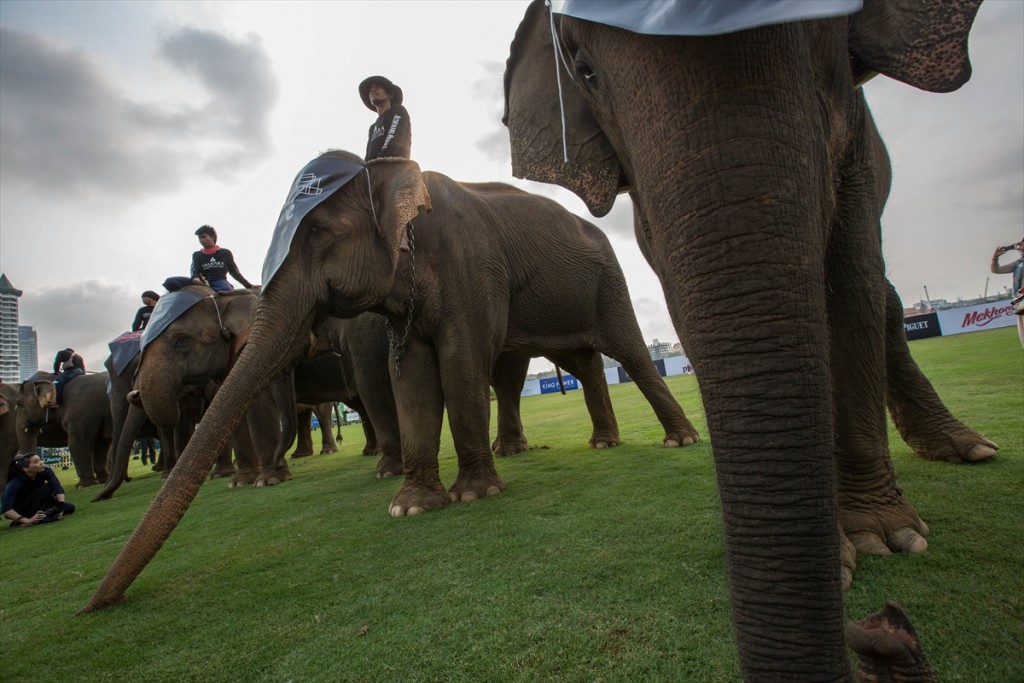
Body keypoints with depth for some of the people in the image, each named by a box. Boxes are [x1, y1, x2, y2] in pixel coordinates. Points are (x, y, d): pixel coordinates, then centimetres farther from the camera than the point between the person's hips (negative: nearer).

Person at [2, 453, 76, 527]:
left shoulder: (46, 471, -19)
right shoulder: (15, 483, -29)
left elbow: (58, 488, -26)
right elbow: (5, 509, -35)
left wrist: (61, 507, -40)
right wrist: (27, 520, -45)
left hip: (32, 504, 6)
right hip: (17, 511, -6)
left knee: (70, 507, -12)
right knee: (46, 488, -30)